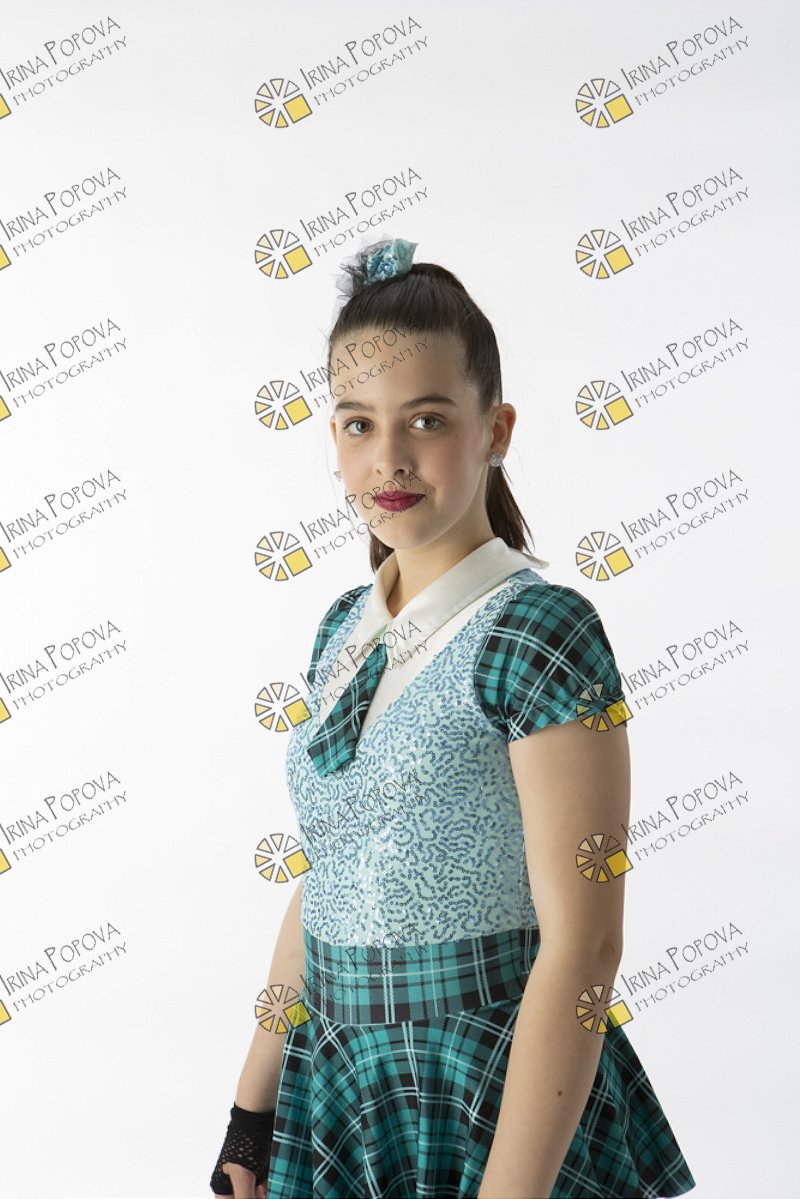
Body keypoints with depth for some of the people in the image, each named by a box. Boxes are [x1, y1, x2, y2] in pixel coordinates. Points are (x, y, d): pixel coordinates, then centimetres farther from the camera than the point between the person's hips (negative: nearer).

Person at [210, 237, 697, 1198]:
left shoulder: (539, 631, -17)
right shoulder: (344, 628, 4)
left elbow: (580, 947, -20)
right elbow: (321, 886, 9)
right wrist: (251, 1114, 10)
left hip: (491, 1107, -6)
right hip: (334, 1083, 7)